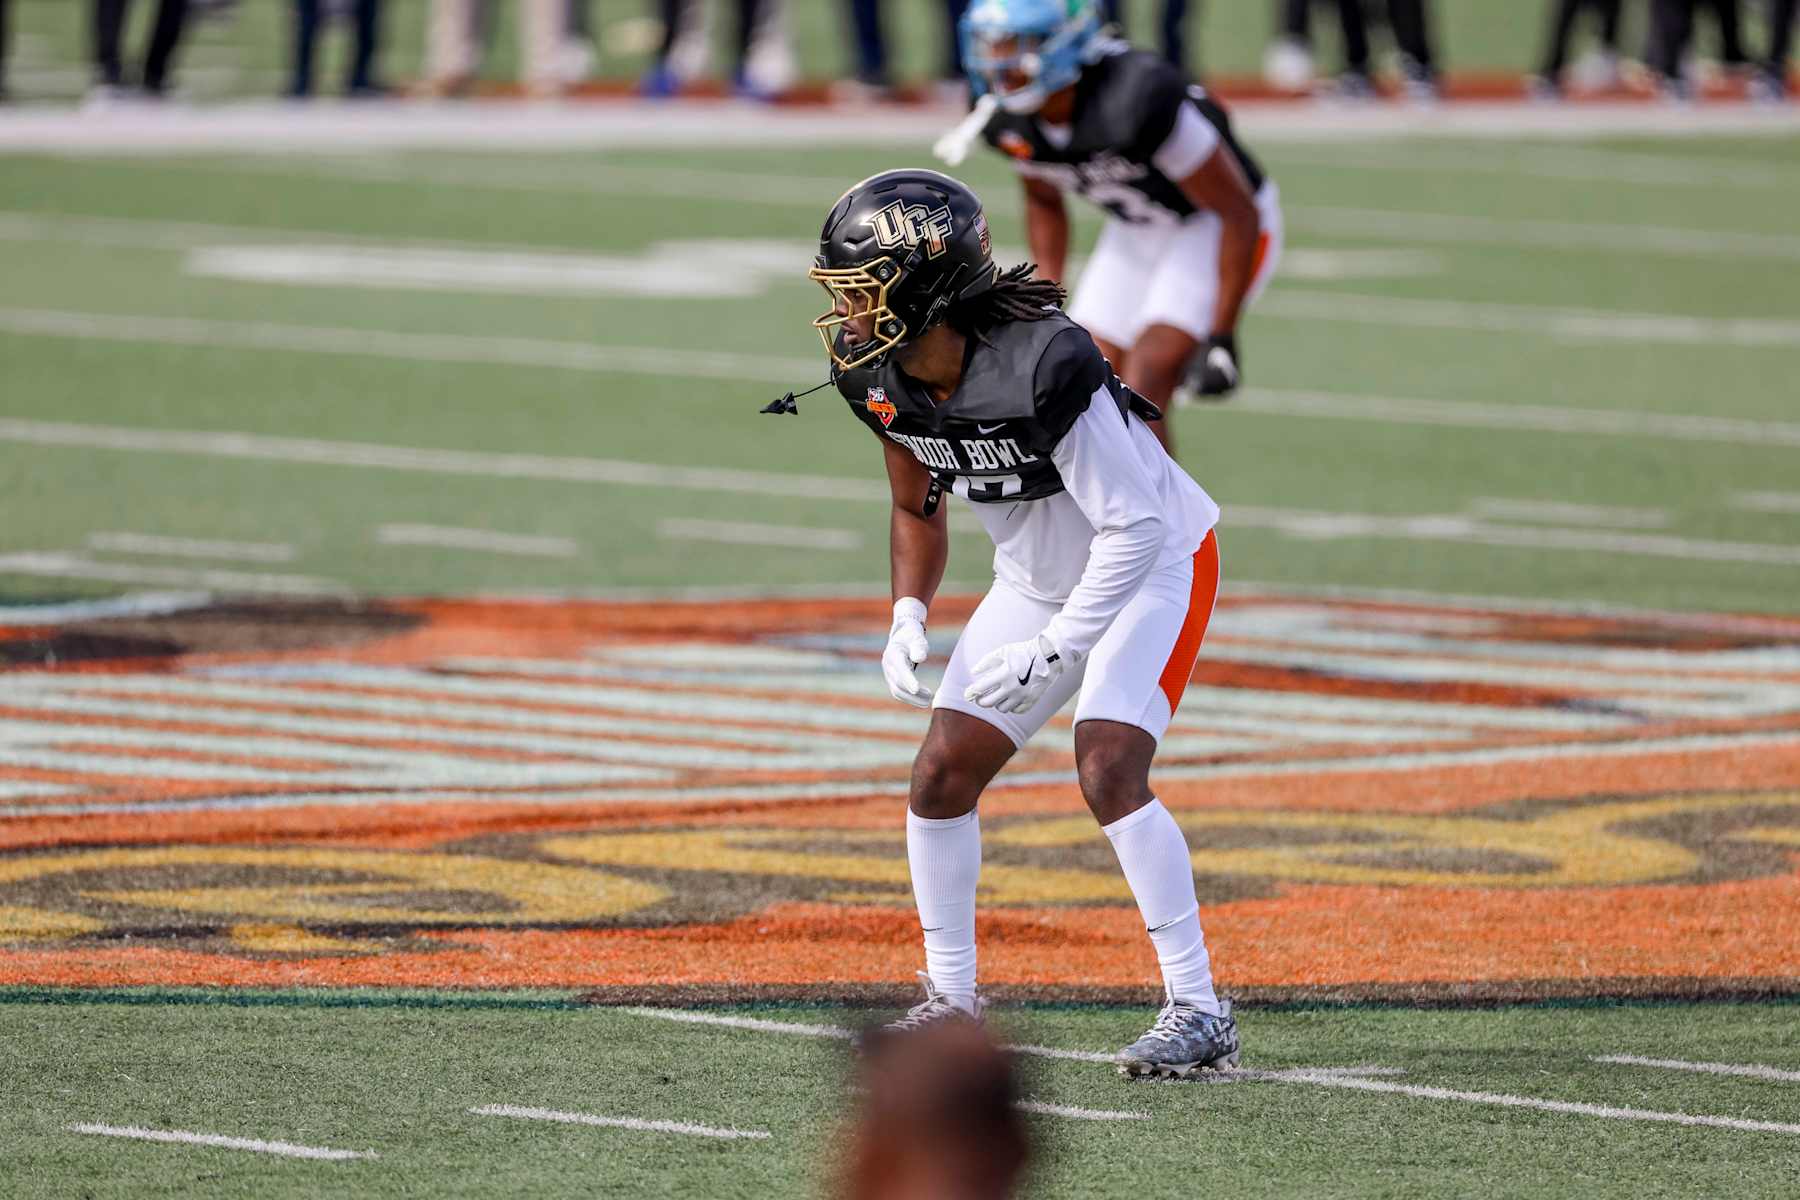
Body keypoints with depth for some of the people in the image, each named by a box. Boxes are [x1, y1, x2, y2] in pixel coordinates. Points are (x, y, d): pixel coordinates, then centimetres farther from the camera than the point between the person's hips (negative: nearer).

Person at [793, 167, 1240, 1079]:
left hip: (1153, 566, -8)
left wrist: (1054, 650, -30)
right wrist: (908, 617, -9)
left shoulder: (1044, 365, -35)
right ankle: (951, 1000, 16)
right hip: (1037, 581, 8)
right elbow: (917, 509, 8)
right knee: (941, 775, 1)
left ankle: (1198, 1013, -15)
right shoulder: (880, 379, -11)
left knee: (1107, 773, -22)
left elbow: (1132, 525, -29)